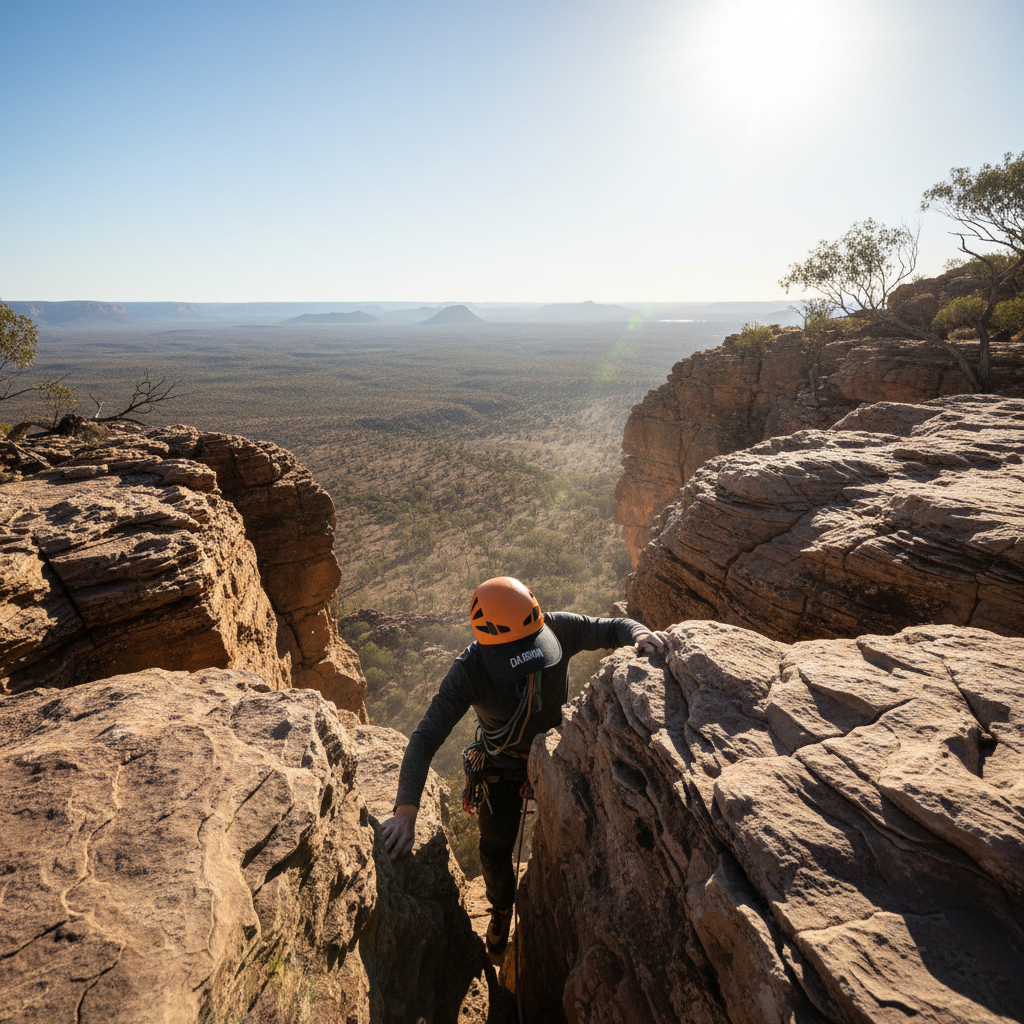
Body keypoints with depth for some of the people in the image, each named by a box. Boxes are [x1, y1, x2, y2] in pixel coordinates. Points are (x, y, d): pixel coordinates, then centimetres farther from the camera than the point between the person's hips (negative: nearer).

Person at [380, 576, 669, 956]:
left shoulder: (557, 628, -32)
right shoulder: (469, 671, -37)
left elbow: (613, 627, -20)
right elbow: (426, 737, -37)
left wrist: (640, 634, -43)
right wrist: (406, 809, -48)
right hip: (501, 767, -1)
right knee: (495, 850, 16)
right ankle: (502, 909, 51)